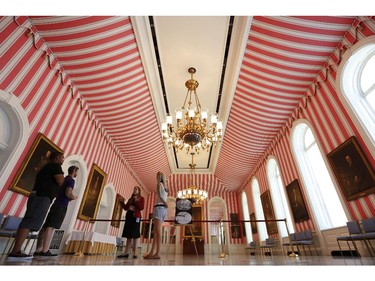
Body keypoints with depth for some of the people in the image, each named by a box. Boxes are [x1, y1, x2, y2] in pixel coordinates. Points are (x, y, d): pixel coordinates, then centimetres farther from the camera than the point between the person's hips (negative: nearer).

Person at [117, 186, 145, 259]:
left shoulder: (141, 198, 4)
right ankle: (126, 253, 9)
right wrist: (121, 201, 3)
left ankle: (134, 253, -1)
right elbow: (125, 208, 12)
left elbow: (141, 208, -9)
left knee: (135, 235, -5)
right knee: (128, 235, 6)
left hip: (136, 217, -6)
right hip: (129, 216, 6)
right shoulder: (130, 199, 19)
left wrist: (136, 201, -15)